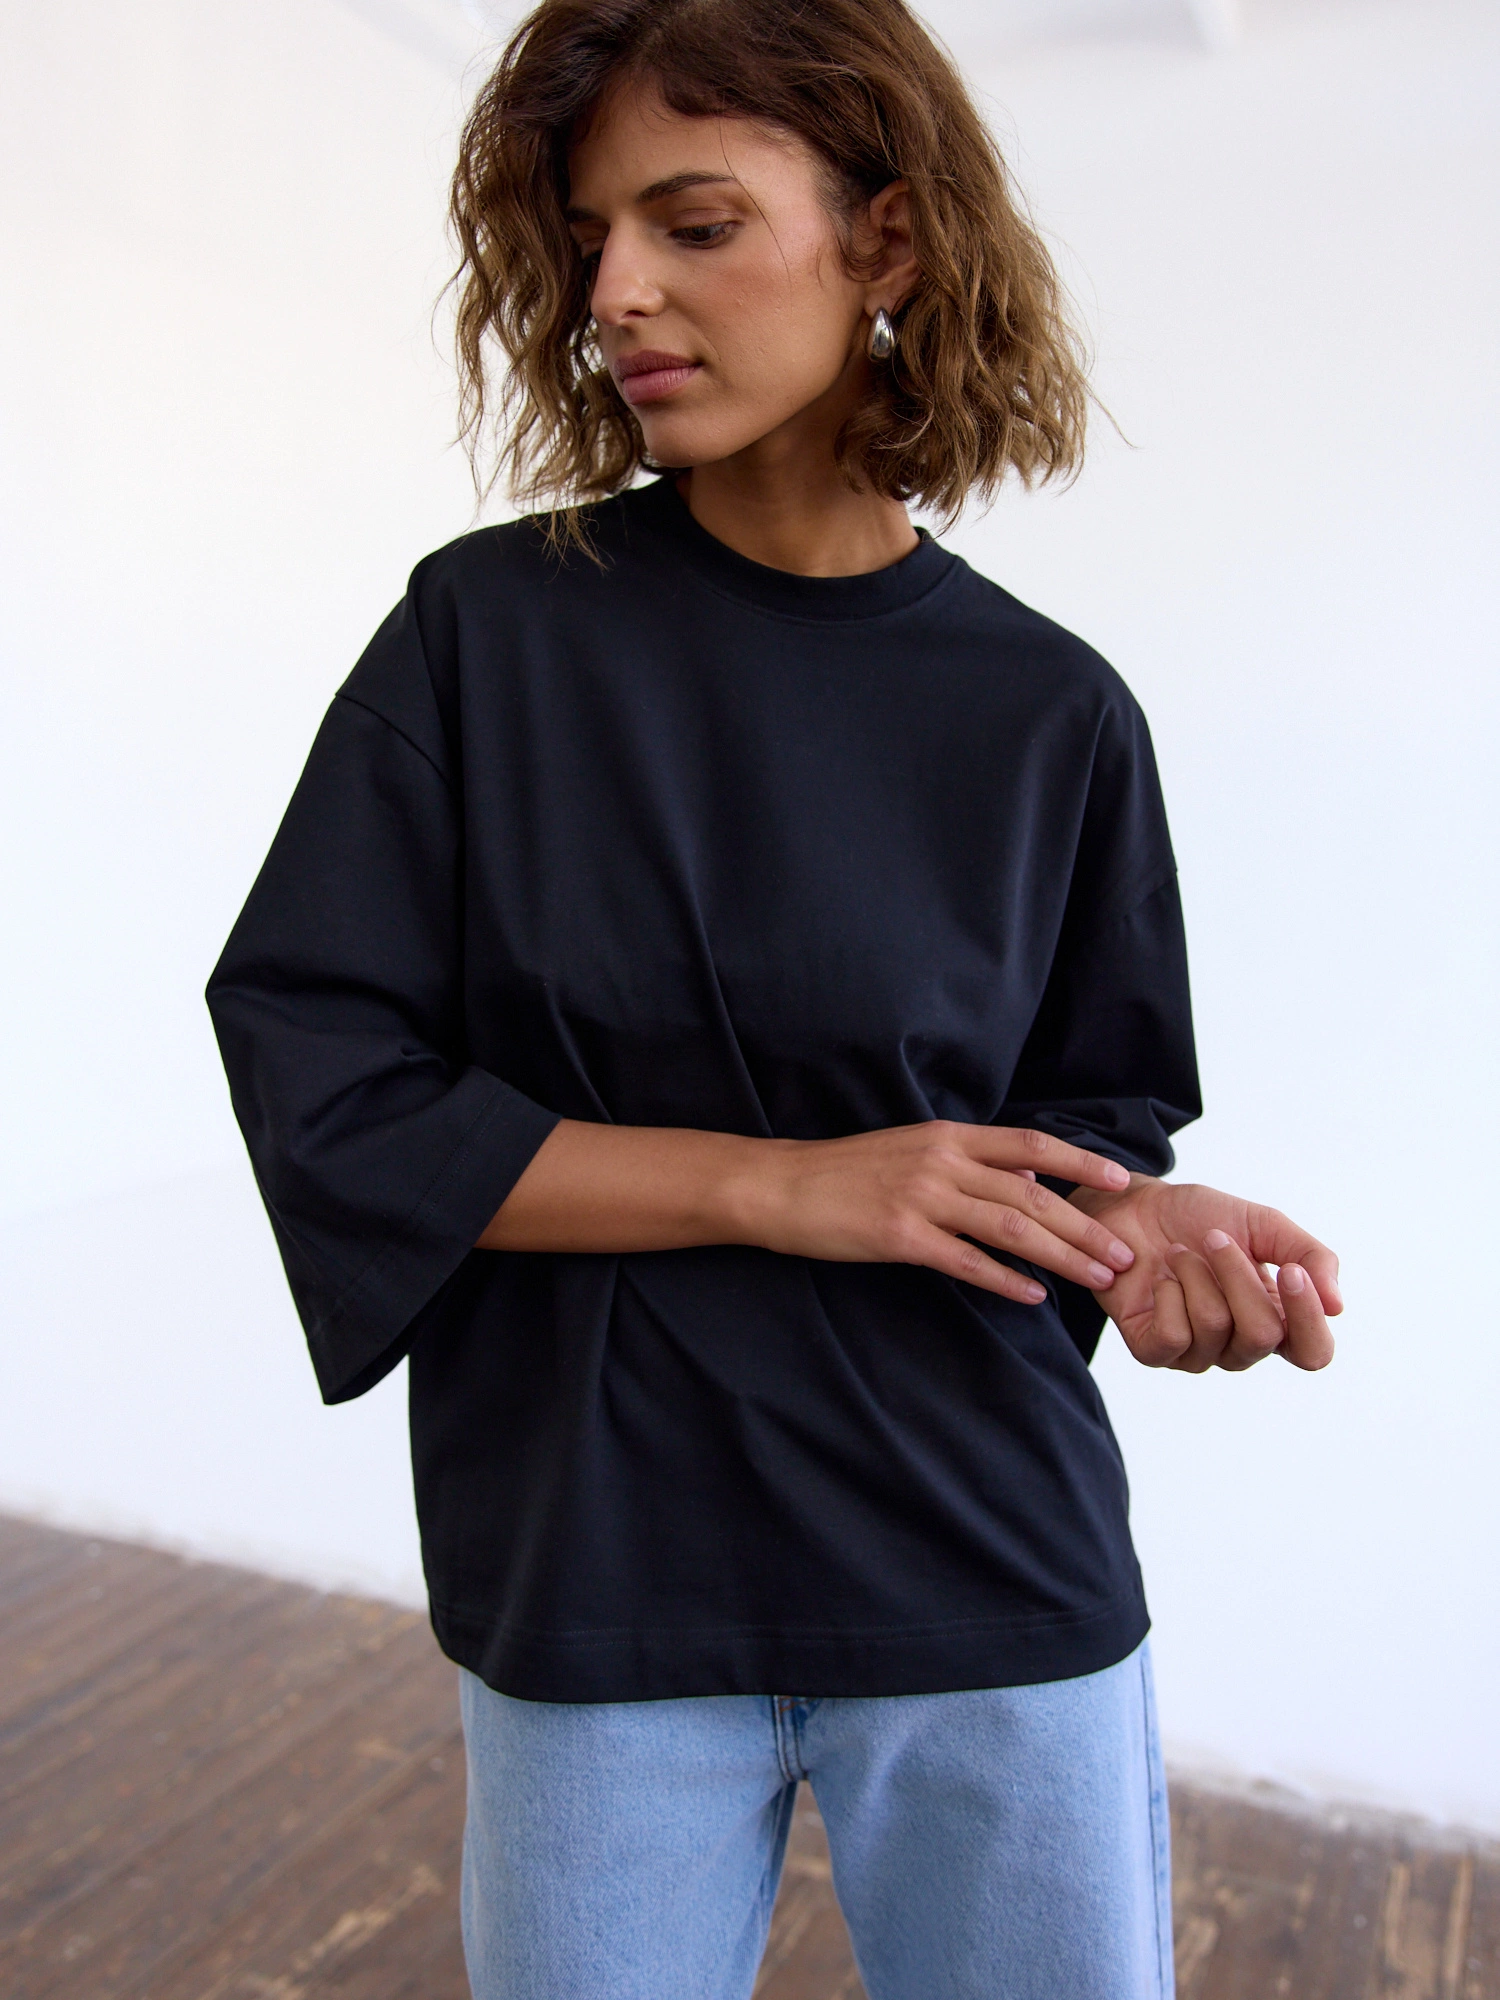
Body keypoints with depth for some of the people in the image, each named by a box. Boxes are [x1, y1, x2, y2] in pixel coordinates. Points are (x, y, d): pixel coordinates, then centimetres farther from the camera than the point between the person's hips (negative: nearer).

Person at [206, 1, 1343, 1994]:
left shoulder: (1050, 713, -3)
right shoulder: (490, 630, -6)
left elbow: (1089, 1115, 7)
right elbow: (317, 1084, -11)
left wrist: (1151, 1233, -16)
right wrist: (779, 1184, -17)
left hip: (995, 1589, 1)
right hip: (593, 1593, 0)